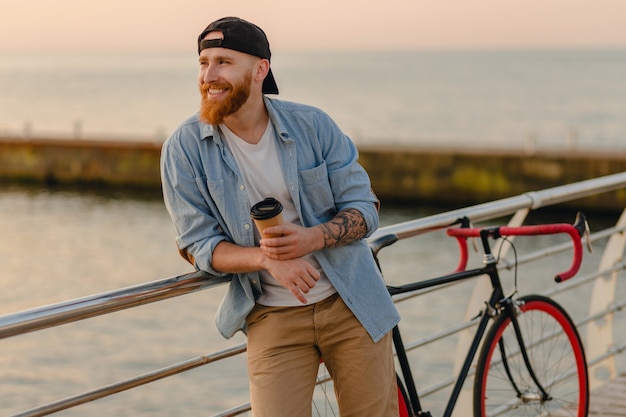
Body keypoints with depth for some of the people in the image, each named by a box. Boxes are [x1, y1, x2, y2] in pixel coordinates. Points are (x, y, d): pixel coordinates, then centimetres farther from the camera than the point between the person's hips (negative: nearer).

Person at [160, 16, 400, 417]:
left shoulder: (312, 124, -7)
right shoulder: (184, 148, -9)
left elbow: (365, 207, -3)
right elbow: (199, 245, -7)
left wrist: (312, 238, -24)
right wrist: (267, 258, -26)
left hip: (350, 304, 1)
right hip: (273, 318, -1)